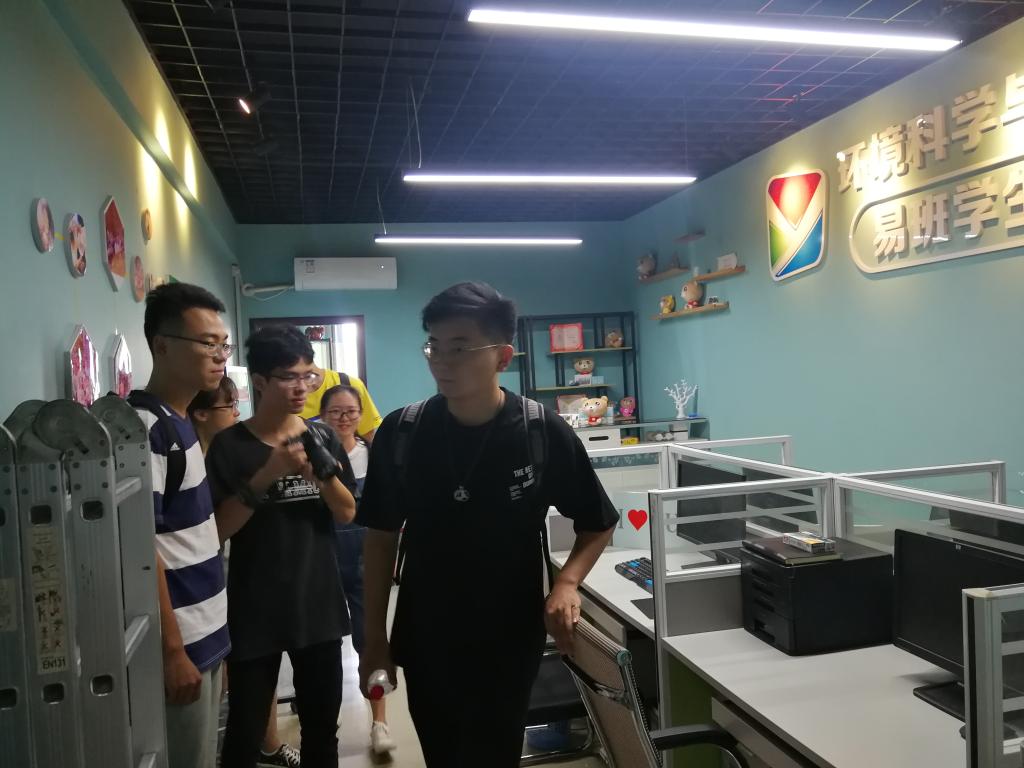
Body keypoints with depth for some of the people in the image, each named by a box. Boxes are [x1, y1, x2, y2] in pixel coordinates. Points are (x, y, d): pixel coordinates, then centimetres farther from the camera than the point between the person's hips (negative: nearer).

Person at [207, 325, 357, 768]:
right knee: (245, 732, 6)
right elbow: (218, 529, -12)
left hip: (319, 606, 4)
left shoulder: (322, 439, 3)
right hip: (255, 612, -3)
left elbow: (347, 514, 1)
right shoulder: (230, 445, -8)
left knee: (322, 727, 15)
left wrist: (324, 472, -17)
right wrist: (266, 476, -24)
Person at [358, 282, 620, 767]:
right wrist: (375, 638, 1)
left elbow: (598, 526, -2)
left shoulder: (544, 434, -15)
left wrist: (566, 584, -19)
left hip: (508, 645, -2)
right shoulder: (399, 433, -10)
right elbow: (381, 538, 0)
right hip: (423, 645, 3)